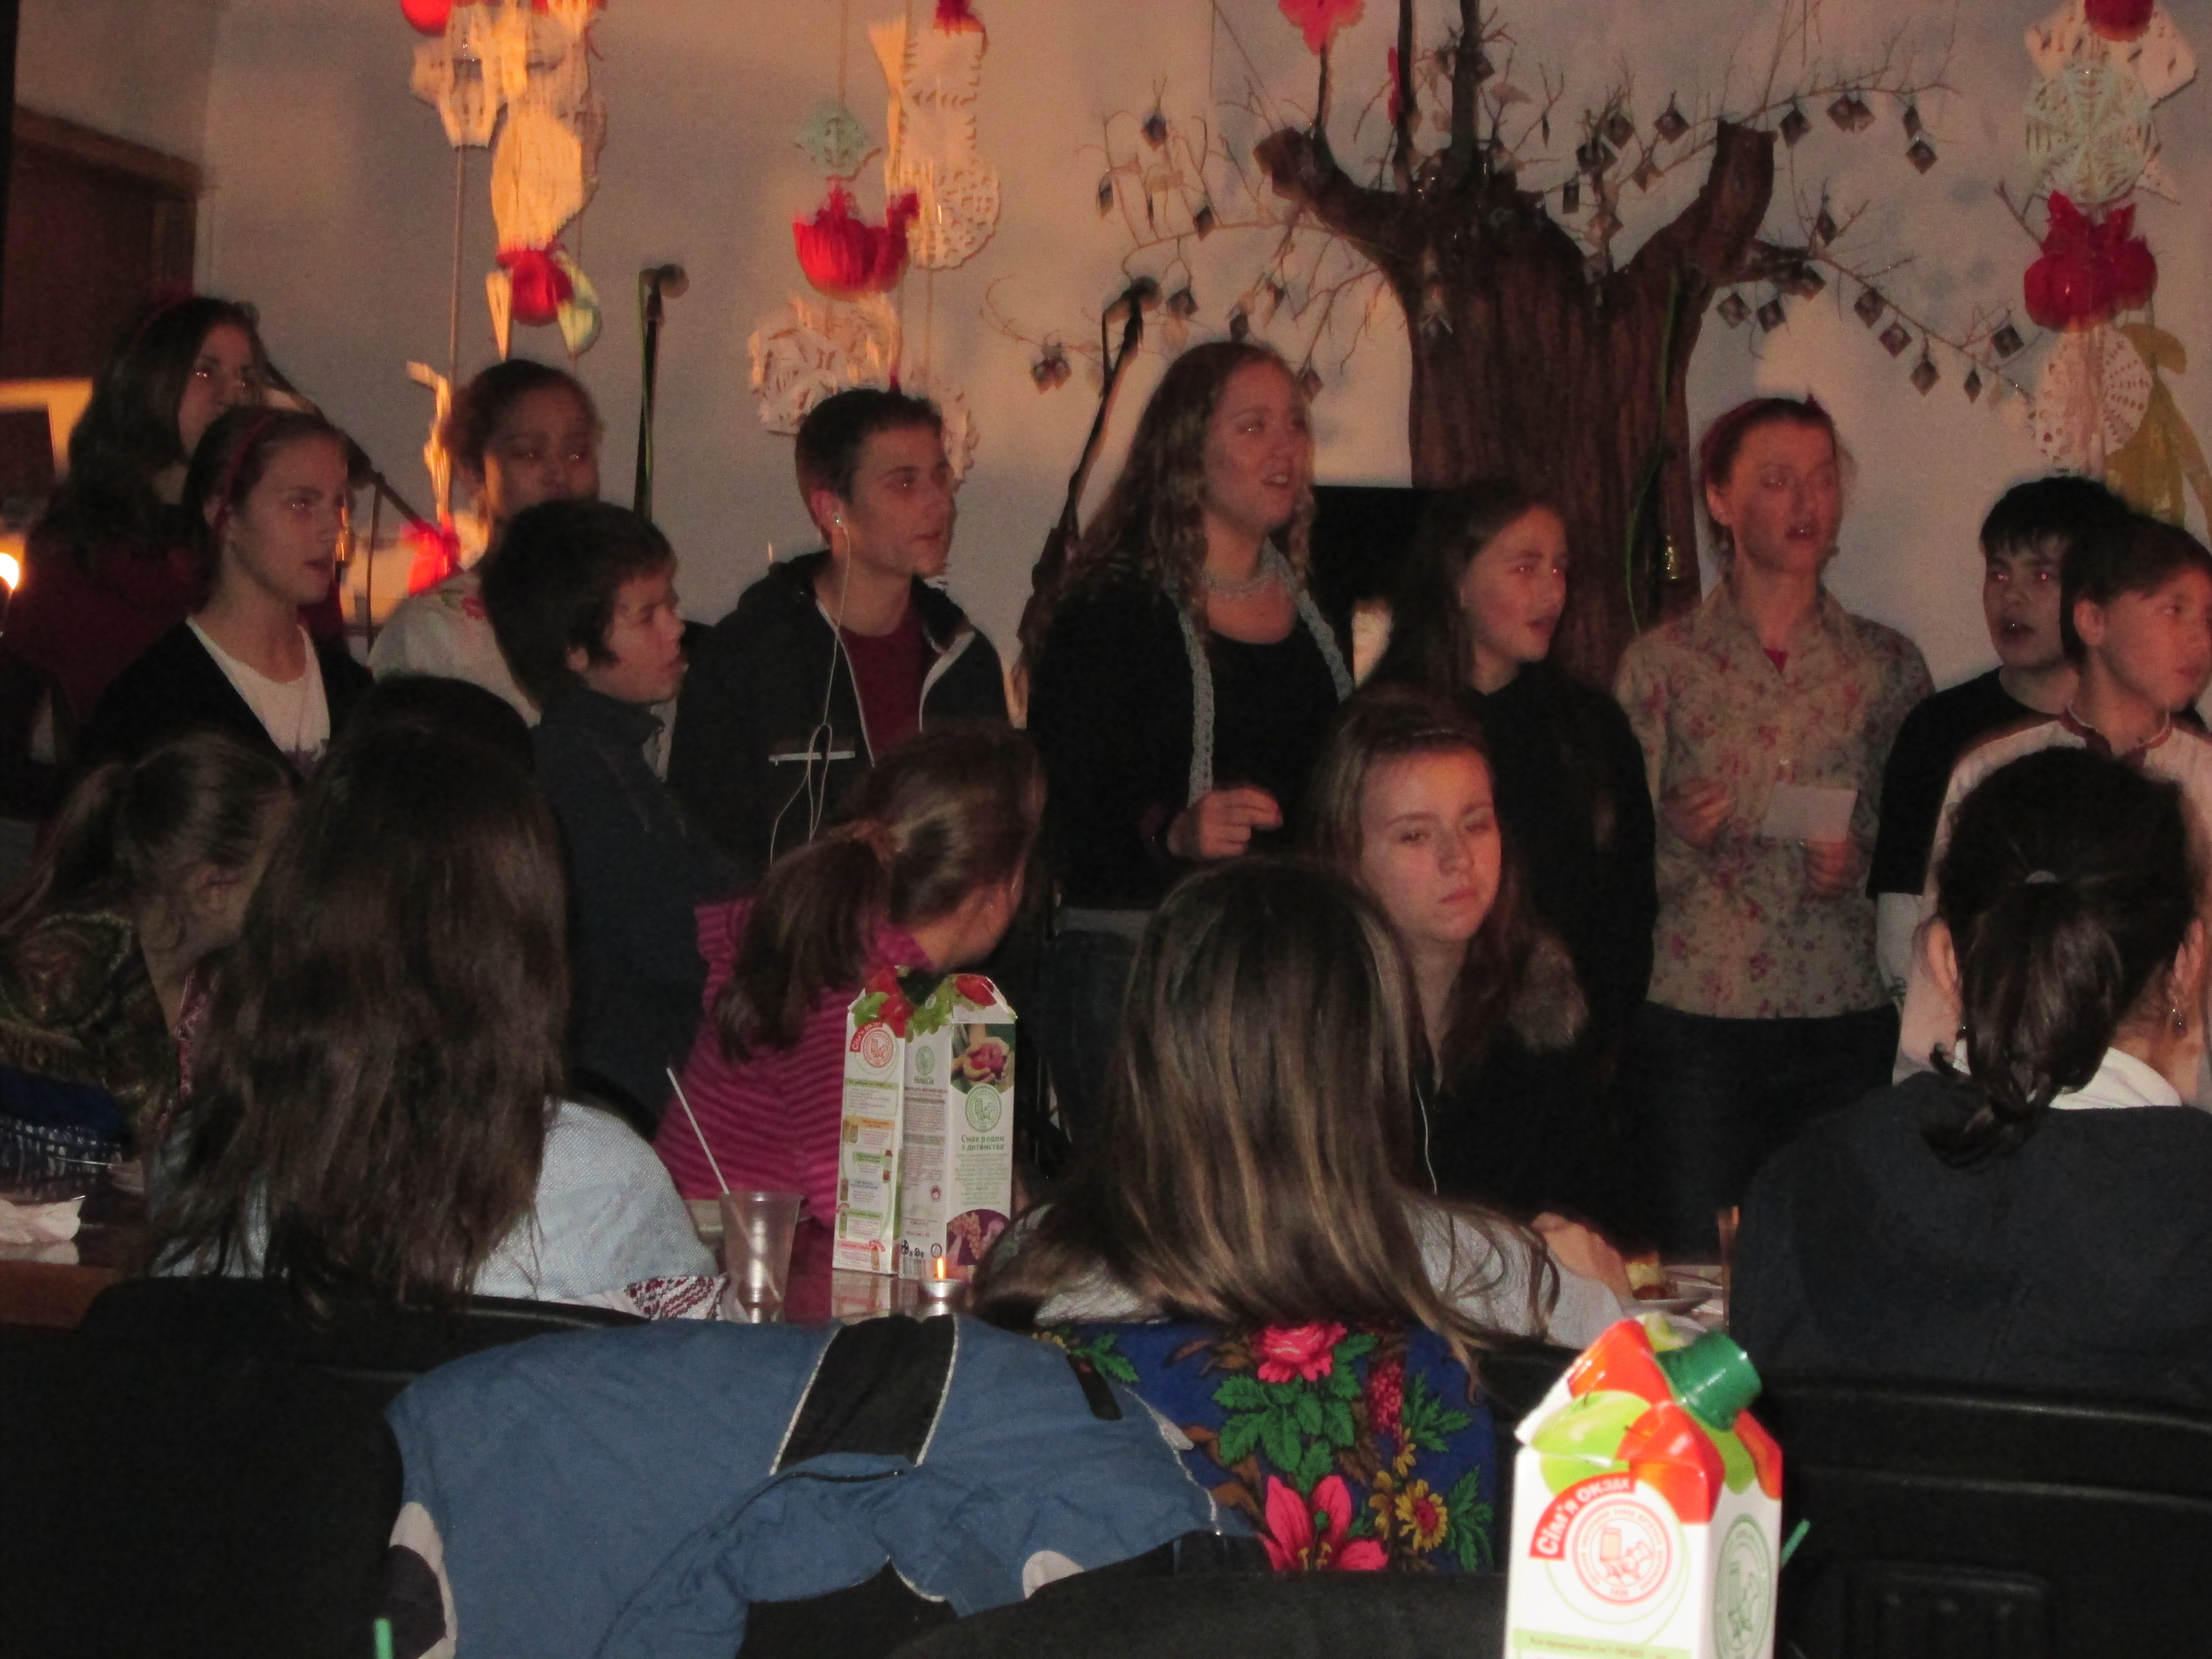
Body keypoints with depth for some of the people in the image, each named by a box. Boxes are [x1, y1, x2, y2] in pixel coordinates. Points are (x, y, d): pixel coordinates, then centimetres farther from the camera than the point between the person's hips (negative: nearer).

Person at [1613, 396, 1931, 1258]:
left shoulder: (1889, 663, 9)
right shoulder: (1663, 661, 4)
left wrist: (1865, 861, -7)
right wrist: (1678, 835, -16)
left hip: (1849, 1018, 2)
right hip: (1696, 1017, -1)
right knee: (1699, 1266, -2)